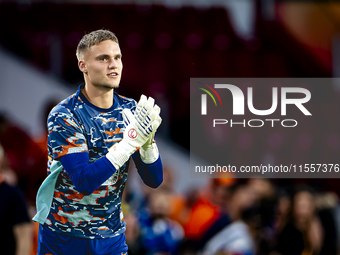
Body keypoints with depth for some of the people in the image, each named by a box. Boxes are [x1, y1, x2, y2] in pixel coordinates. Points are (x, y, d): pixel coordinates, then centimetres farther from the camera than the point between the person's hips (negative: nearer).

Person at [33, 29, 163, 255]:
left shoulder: (130, 110, -1)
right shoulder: (63, 116, -15)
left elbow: (154, 180, -3)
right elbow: (84, 181, -25)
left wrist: (147, 142, -22)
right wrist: (131, 141, -31)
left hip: (112, 236, 4)